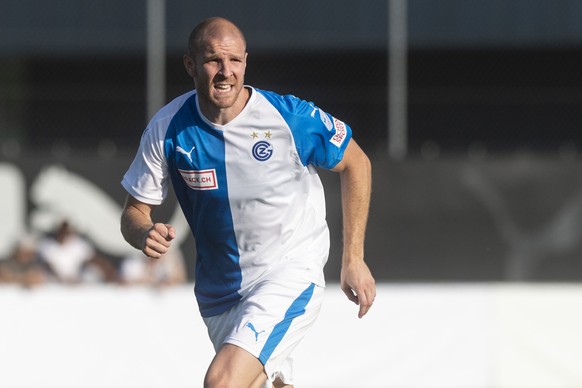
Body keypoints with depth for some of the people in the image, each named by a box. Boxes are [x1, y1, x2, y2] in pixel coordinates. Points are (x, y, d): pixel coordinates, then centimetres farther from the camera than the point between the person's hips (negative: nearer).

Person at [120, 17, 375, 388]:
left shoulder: (292, 117, -18)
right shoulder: (167, 128, -11)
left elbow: (356, 163, -1)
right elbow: (134, 212, -2)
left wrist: (354, 259, -2)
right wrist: (145, 234, -28)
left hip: (291, 274, -4)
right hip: (219, 291, 5)